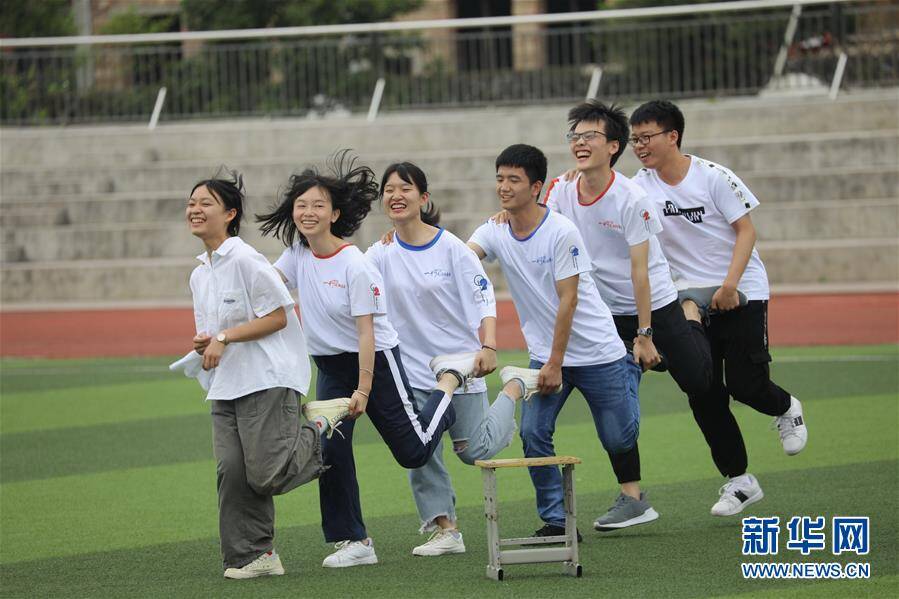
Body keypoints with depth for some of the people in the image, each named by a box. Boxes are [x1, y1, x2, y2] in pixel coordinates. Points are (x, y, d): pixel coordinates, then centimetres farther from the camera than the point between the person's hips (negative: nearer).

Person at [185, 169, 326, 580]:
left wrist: (224, 337, -16)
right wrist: (203, 345, 2)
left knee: (267, 475, -13)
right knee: (231, 471, -2)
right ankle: (250, 557, 3)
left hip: (268, 380, -8)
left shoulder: (245, 260, -11)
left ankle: (317, 432, 13)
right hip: (224, 386, 8)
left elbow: (277, 316, -13)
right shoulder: (199, 274, 16)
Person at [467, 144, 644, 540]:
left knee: (618, 440, 6)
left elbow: (567, 300, -18)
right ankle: (555, 520, -3)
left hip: (595, 351, -4)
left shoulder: (562, 232, -19)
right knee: (533, 433, -13)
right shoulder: (495, 233, -4)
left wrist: (556, 364, -18)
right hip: (544, 353, 4)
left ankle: (629, 374, 38)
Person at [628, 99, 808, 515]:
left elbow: (745, 230, -11)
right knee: (703, 395, -1)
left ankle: (785, 409, 25)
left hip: (742, 293, -4)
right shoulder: (641, 186, 0)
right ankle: (738, 481, 9)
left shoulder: (713, 177, -12)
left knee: (745, 384, -11)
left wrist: (730, 285, -21)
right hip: (691, 301, 4)